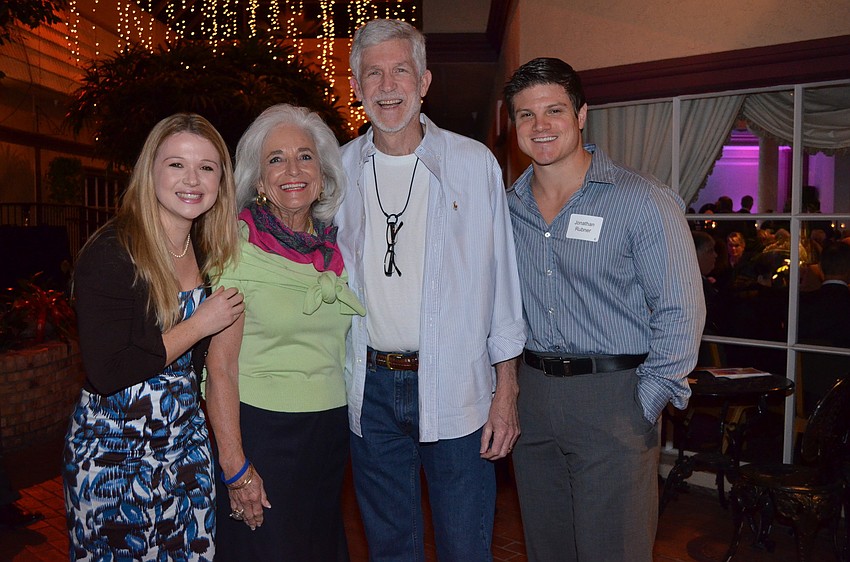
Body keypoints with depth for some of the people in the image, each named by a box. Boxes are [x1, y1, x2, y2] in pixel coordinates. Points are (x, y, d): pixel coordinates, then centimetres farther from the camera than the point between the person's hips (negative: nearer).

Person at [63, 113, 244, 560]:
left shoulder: (206, 251, 3)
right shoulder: (110, 253, -17)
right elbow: (106, 373, -23)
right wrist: (197, 326, -18)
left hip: (185, 437, 6)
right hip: (114, 450, -6)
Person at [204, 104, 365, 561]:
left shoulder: (336, 246, 3)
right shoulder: (239, 246, -11)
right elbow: (220, 364, -13)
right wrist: (234, 465, -15)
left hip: (332, 431, 5)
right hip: (262, 430, -5)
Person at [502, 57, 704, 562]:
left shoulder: (643, 201, -9)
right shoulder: (507, 207, 6)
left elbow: (680, 312, -9)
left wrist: (646, 405, -12)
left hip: (614, 395, -4)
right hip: (533, 393, 5)